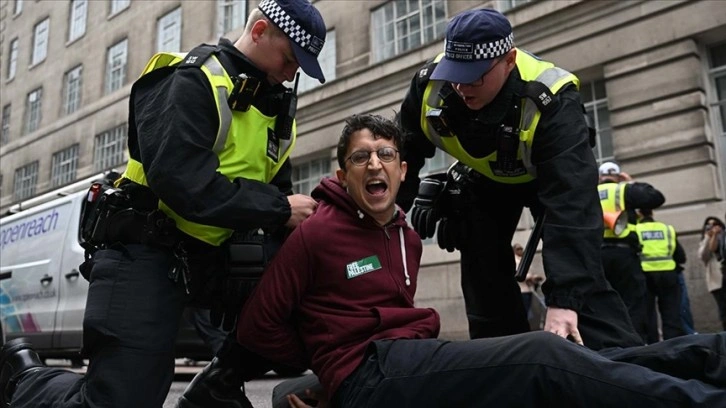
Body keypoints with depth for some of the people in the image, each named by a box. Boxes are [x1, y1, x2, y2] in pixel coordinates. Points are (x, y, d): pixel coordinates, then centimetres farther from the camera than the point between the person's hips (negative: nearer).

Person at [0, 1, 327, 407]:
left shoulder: (278, 110, 14)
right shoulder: (192, 81, -12)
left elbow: (275, 189, 16)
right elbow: (184, 184, -25)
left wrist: (298, 219, -5)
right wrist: (279, 208, -19)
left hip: (207, 259, 8)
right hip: (145, 254, -8)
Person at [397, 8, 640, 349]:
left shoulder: (551, 102, -40)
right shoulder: (430, 84, -27)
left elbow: (569, 205, -46)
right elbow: (404, 154, -9)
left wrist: (563, 300, -51)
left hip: (552, 177, -3)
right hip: (485, 178, 4)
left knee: (581, 277, -18)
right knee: (482, 273, 2)